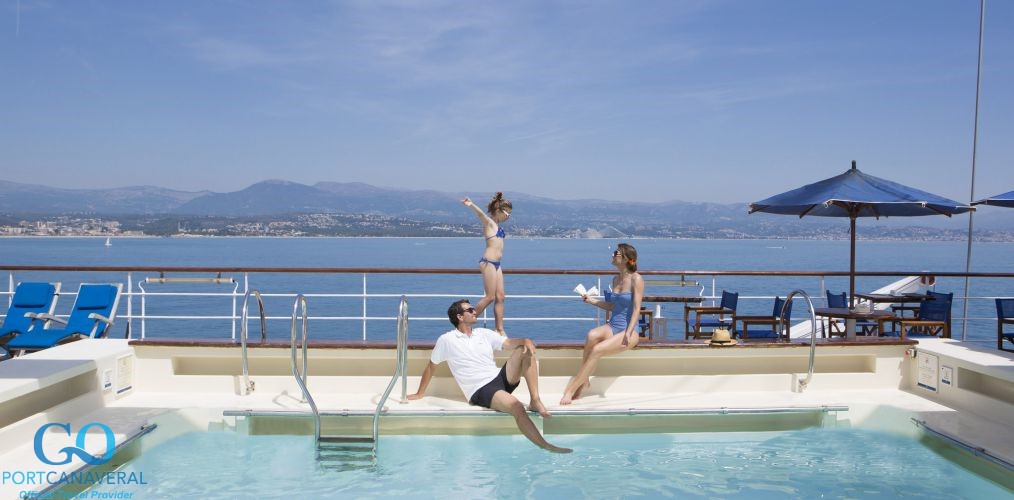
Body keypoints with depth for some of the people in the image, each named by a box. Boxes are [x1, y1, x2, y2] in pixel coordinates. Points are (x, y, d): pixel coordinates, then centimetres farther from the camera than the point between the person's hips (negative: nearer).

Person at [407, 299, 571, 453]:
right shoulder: (446, 340, 1)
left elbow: (509, 343, 4)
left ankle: (535, 401, -18)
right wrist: (420, 393, 16)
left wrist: (525, 340, -18)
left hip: (500, 378, 6)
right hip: (480, 391, -6)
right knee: (516, 406, -34)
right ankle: (546, 446, -32)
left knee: (525, 349, -16)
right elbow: (431, 366, 11)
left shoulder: (484, 334, 15)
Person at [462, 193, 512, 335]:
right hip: (488, 262, -9)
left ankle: (500, 329, 9)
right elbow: (480, 213, -30)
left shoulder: (497, 225, 15)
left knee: (500, 297, 6)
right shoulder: (489, 222, -8)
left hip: (496, 264, 9)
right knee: (490, 297, -6)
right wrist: (471, 205, -47)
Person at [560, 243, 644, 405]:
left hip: (630, 330, -5)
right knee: (592, 335, -31)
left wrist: (628, 333, -21)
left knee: (597, 350, -29)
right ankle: (583, 381, -22)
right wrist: (593, 301, 11)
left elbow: (636, 309, -12)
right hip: (612, 326, 5)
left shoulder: (636, 279, -7)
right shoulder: (616, 279, 14)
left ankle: (572, 389, -23)